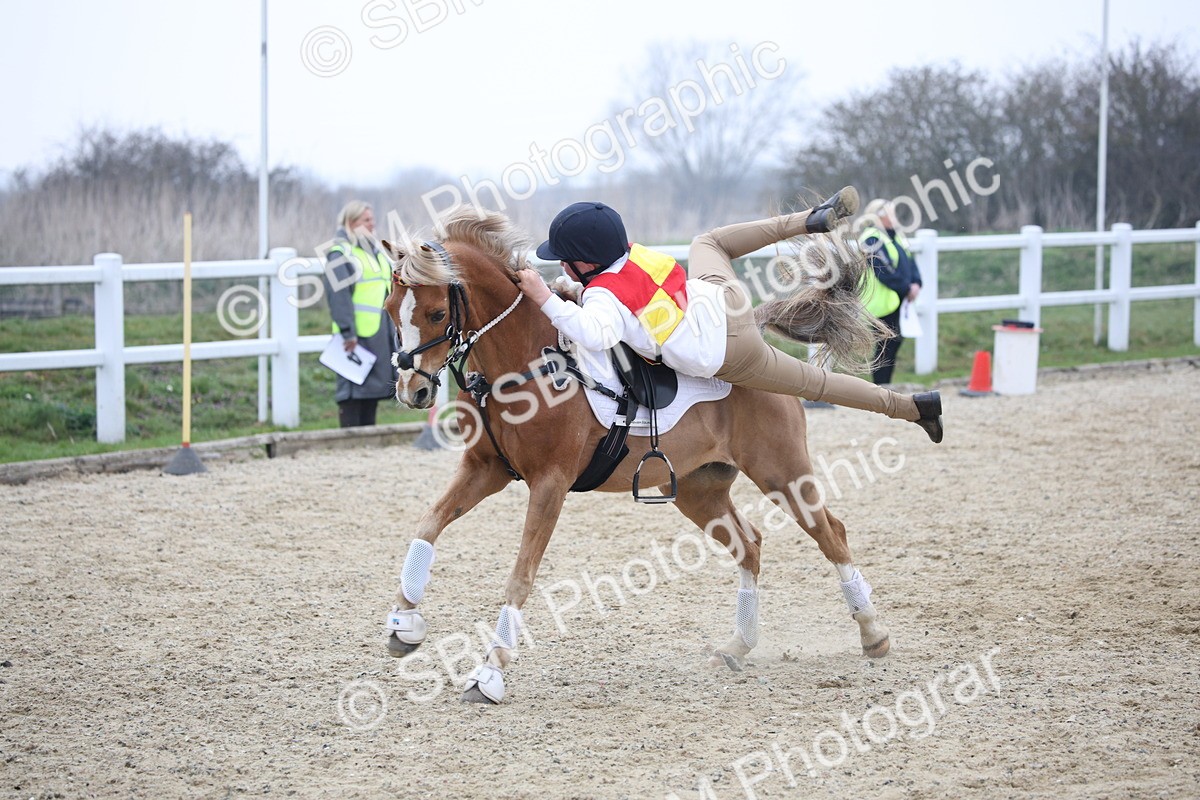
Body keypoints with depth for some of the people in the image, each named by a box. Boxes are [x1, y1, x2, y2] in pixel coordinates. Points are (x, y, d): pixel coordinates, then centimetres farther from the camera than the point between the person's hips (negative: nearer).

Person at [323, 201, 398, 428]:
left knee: (374, 383, 10)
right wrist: (348, 331, -23)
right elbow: (338, 294, -16)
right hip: (357, 334, -9)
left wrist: (393, 329, 21)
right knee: (354, 385, -8)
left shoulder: (375, 251, 20)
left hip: (380, 332, 9)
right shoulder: (340, 253, -8)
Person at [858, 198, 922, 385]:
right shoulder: (872, 240, -14)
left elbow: (910, 261, 15)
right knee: (886, 346, -7)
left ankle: (884, 385, 19)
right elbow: (884, 271, -20)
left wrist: (916, 283, -3)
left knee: (896, 341, 12)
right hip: (882, 302, -9)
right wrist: (906, 288, -16)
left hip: (898, 300, 9)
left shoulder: (896, 236, 15)